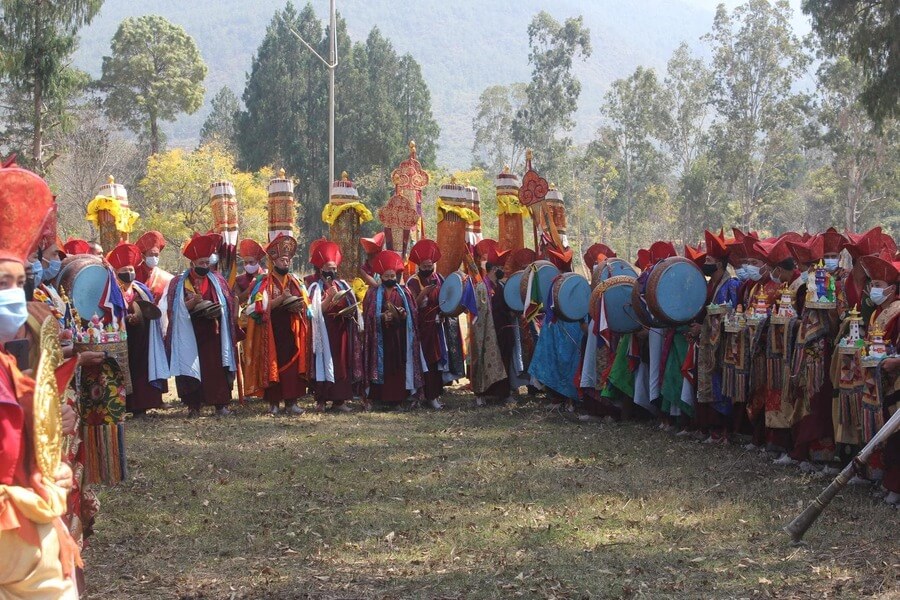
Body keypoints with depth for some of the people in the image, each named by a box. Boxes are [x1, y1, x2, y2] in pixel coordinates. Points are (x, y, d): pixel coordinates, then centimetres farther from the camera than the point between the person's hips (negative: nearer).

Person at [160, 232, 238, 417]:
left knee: (216, 367, -3)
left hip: (212, 334, 1)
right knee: (191, 367, -2)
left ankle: (220, 404, -1)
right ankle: (193, 405, 4)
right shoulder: (179, 283, 3)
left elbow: (227, 305, 11)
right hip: (189, 335, -1)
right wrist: (193, 303, -19)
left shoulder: (217, 281, 10)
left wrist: (216, 310, -9)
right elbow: (174, 308, -4)